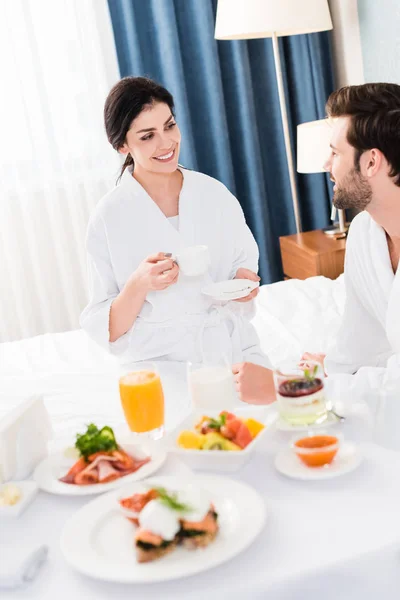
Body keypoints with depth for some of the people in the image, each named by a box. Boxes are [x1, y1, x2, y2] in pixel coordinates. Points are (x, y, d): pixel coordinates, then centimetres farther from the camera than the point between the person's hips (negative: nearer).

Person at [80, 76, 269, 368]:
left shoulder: (215, 194, 2)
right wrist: (139, 285, -23)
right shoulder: (108, 217, -7)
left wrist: (245, 281, -8)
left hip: (232, 348, 2)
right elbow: (109, 331, -6)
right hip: (159, 362, -2)